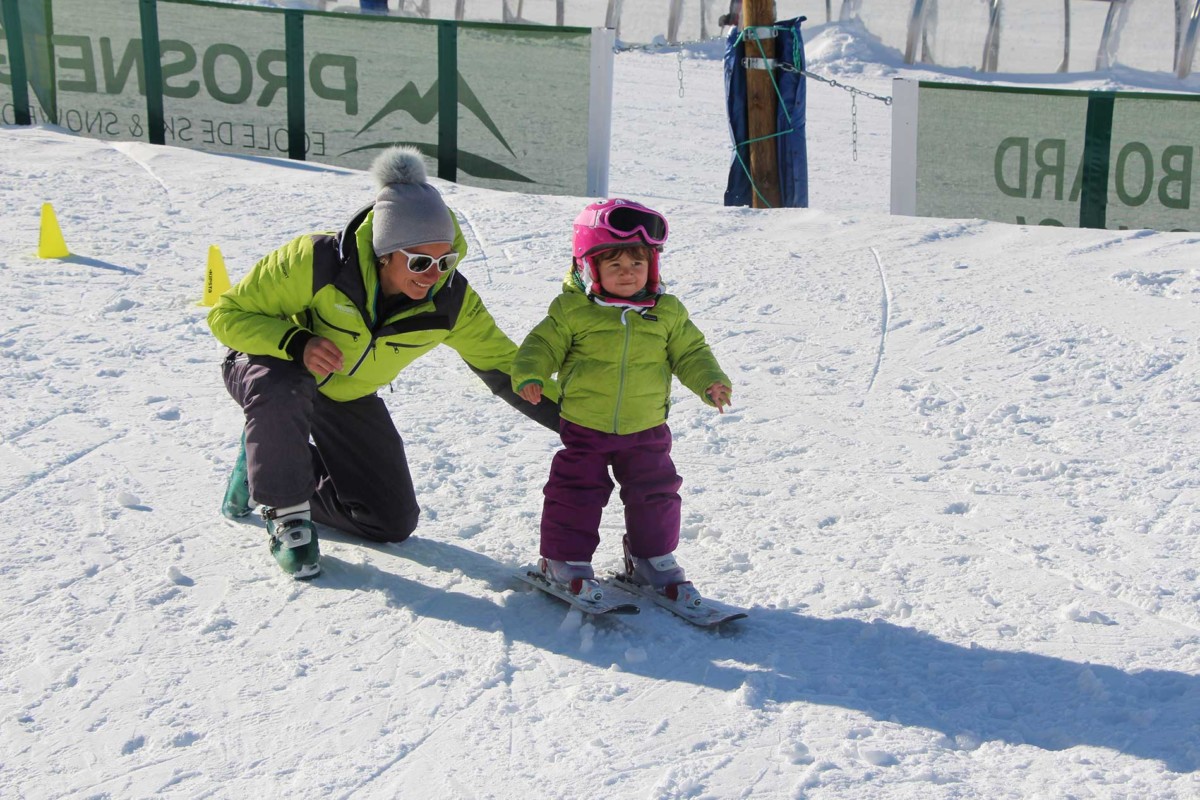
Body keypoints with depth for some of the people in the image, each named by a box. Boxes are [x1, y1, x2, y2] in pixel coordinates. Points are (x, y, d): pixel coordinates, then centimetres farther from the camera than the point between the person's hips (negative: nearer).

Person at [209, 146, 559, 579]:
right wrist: (297, 342, -42)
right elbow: (228, 313, -24)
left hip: (349, 398, 4)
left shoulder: (451, 301, -23)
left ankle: (273, 466, 21)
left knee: (394, 523, 3)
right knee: (281, 393, -42)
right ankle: (287, 515, -15)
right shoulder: (317, 261, -34)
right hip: (271, 366, -4)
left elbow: (503, 366, -10)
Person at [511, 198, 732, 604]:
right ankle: (565, 559, 16)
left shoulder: (667, 312, 1)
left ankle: (653, 559, 26)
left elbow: (690, 352, 7)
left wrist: (711, 382, -9)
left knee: (655, 493, 8)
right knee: (577, 491, 0)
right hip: (584, 428, -2)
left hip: (646, 430, 2)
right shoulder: (572, 310, -6)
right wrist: (529, 375, -20)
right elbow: (544, 344, -2)